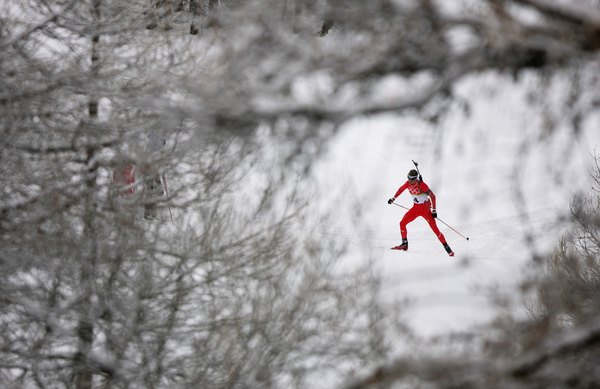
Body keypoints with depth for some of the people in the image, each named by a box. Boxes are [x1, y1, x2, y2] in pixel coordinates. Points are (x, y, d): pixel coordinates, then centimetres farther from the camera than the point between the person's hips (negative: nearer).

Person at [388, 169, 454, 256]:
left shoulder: (422, 185, -25)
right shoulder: (408, 183, -6)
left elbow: (432, 196, -20)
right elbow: (401, 189, 16)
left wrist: (434, 210, -22)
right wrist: (393, 198, 16)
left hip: (425, 208, -6)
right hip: (416, 208, 6)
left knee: (435, 229, -13)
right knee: (402, 223, 1)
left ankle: (447, 247, -5)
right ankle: (404, 244, 19)